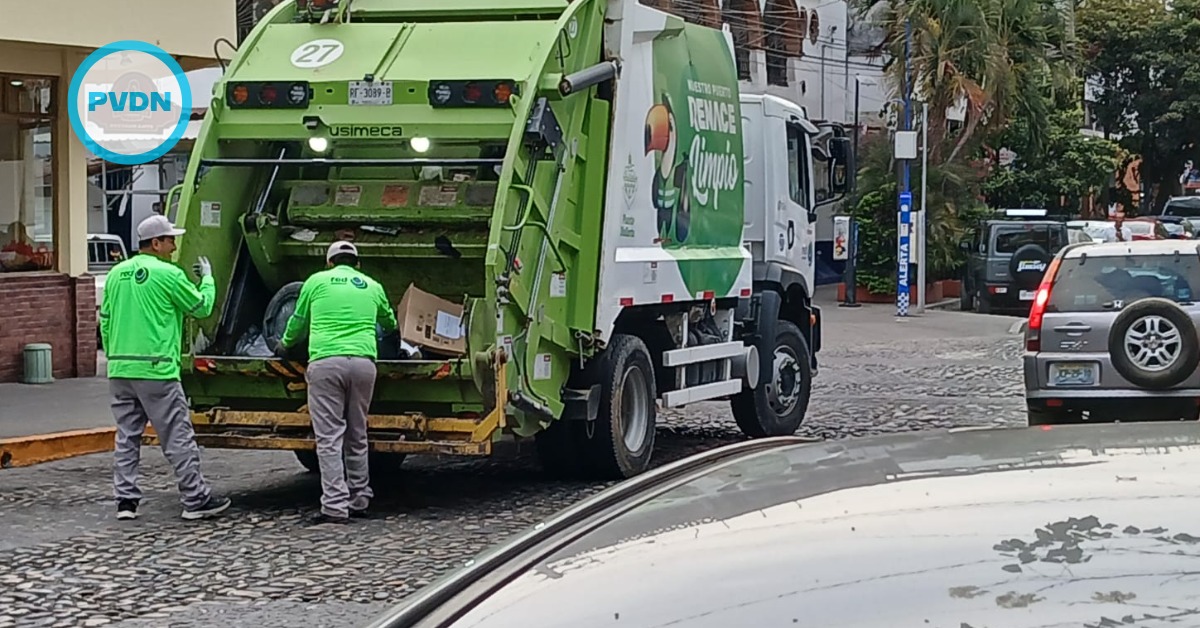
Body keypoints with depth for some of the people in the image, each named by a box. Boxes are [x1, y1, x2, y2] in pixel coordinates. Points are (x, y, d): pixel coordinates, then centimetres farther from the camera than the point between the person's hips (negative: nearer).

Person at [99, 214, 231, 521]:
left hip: (120, 369, 6)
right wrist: (207, 278, 19)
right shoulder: (169, 274, -9)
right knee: (178, 438, 1)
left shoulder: (116, 274, 11)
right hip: (156, 370, -6)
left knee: (126, 438, 11)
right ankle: (195, 499, 6)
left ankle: (126, 499, 10)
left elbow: (105, 323, 14)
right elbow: (202, 307, 2)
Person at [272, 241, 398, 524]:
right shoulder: (373, 287, 21)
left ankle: (335, 506, -11)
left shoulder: (317, 281, 14)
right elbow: (389, 323, 40)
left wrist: (284, 344, 46)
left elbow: (298, 322, 25)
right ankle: (359, 499, 21)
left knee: (329, 438, -4)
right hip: (364, 361, 3)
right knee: (357, 436, 15)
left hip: (325, 361, -3)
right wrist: (390, 334, 64)